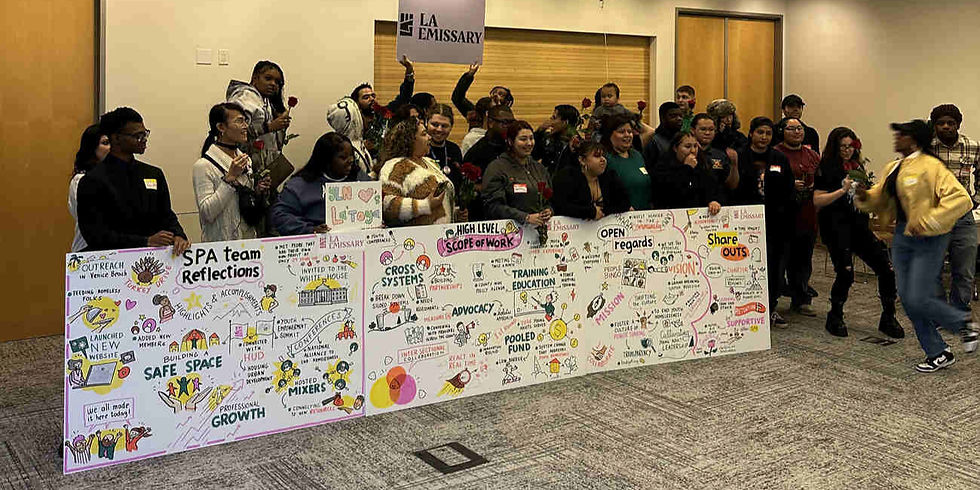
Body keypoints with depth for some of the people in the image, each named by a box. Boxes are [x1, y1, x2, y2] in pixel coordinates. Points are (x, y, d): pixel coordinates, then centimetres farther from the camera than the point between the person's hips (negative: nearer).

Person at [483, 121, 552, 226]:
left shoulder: (540, 168, 21)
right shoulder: (496, 168, 2)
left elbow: (550, 201, 26)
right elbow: (494, 206, -7)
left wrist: (548, 211, 3)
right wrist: (526, 217, -15)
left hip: (539, 228, 5)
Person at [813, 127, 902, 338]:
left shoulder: (857, 167, 17)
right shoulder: (826, 168, -2)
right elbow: (817, 201, -11)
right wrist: (843, 190, -17)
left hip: (859, 226, 6)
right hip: (836, 227, -6)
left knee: (888, 269, -3)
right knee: (845, 273, -14)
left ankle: (888, 318, 11)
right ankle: (835, 318, 9)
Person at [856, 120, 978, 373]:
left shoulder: (931, 167, -15)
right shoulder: (893, 168, 10)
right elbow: (880, 198, 22)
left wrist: (927, 222, -25)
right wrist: (865, 196, -1)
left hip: (928, 238, -8)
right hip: (902, 236, 8)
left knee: (918, 300, -11)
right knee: (907, 299, 7)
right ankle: (939, 353, 21)